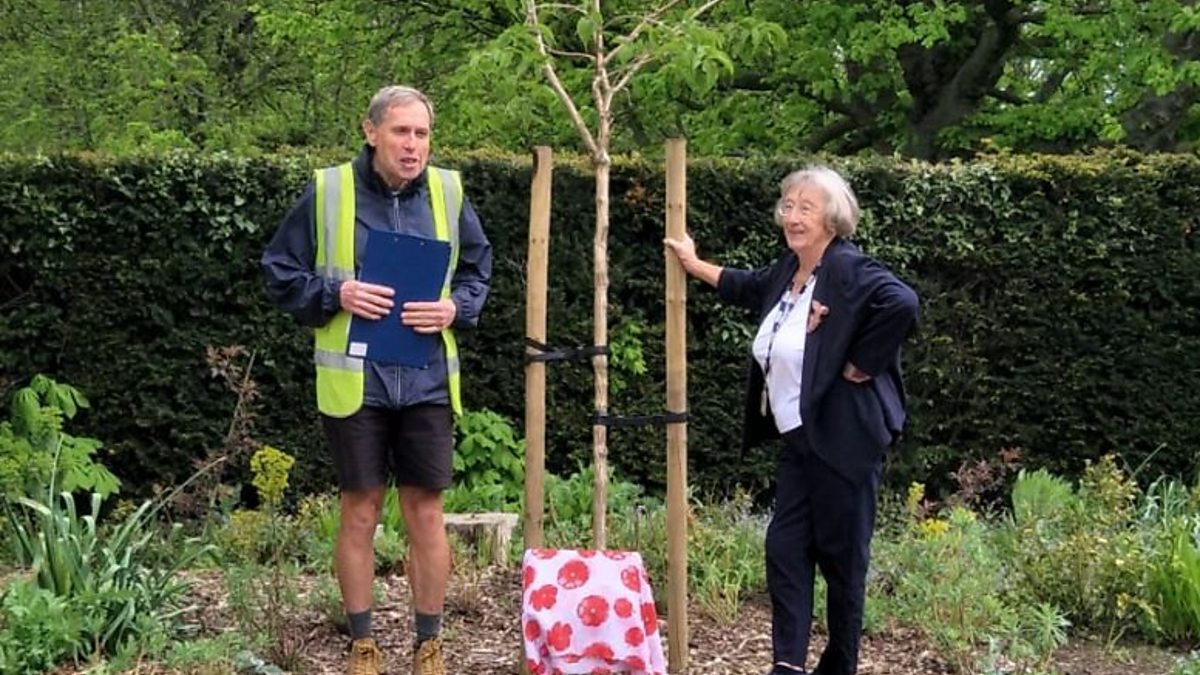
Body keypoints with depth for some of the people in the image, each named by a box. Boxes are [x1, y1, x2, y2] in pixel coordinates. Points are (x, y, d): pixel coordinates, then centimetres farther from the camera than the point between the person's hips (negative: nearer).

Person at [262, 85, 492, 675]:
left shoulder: (447, 192, 3)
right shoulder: (326, 192, -4)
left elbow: (478, 272, 13)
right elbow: (281, 273, 2)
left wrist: (455, 308, -7)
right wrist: (335, 293, -15)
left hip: (427, 381, 2)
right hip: (354, 381, -2)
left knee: (425, 513, 8)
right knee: (359, 512, 7)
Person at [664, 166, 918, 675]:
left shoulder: (848, 270, -17)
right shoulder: (788, 270, 10)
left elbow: (903, 304, -33)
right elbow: (749, 287, 32)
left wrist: (861, 365, -23)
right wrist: (694, 265, 36)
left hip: (843, 438, -9)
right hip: (799, 438, 9)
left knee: (841, 555, 3)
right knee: (785, 547, 5)